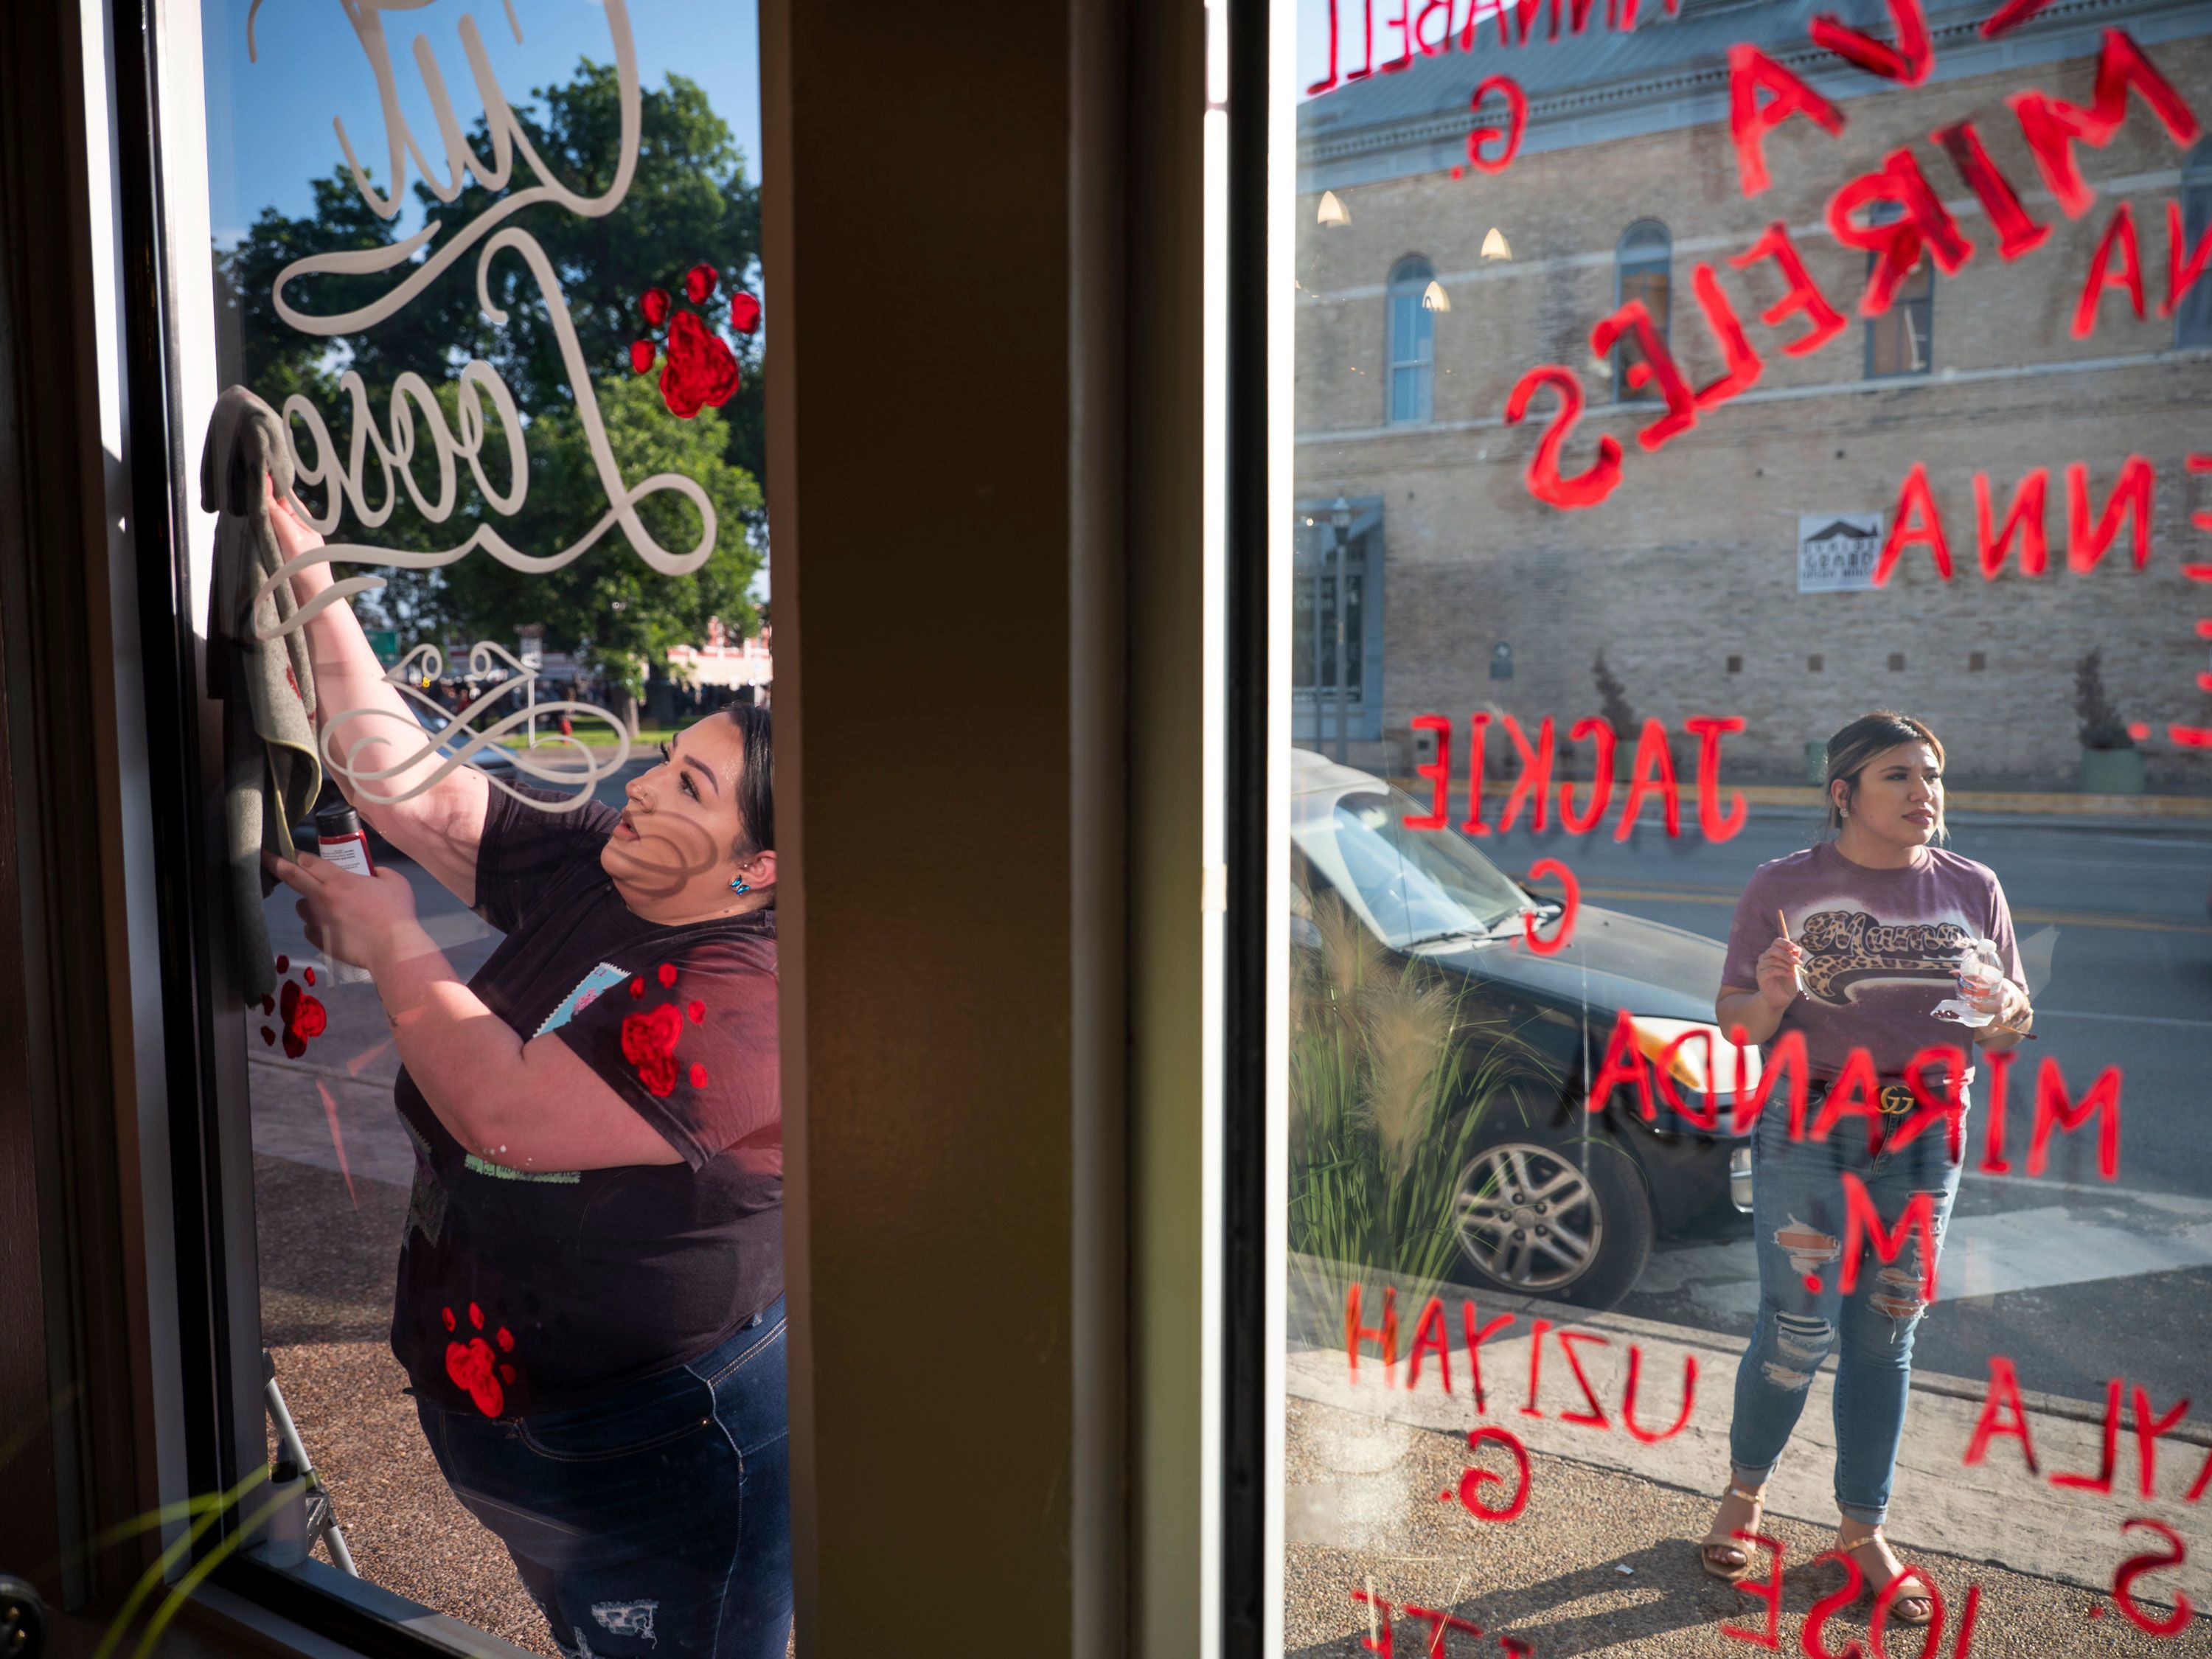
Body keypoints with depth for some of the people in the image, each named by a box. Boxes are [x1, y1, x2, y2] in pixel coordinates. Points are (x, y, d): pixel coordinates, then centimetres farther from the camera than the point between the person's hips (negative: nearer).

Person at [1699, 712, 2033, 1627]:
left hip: (1923, 1141, 3)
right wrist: (1772, 997, -25)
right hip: (1809, 1138, -3)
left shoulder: (1972, 889, 5)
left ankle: (1863, 1528, 27)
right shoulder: (1784, 886, -4)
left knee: (1886, 1338, 10)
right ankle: (1744, 1492, 24)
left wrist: (2002, 1011, -14)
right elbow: (1734, 1018, -3)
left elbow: (2010, 1031, 9)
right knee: (1798, 1334, -2)